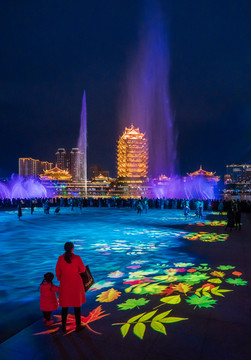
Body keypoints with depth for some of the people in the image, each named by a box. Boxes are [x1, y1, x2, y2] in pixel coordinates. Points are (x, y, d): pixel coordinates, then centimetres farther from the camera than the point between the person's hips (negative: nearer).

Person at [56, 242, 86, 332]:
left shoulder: (60, 258, -6)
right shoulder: (77, 258, -14)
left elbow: (57, 272, 3)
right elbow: (82, 270, -5)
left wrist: (60, 279, 21)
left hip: (65, 284, 2)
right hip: (76, 284, -2)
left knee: (65, 305, 17)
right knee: (77, 305, 12)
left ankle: (64, 326, 25)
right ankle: (78, 326, 21)